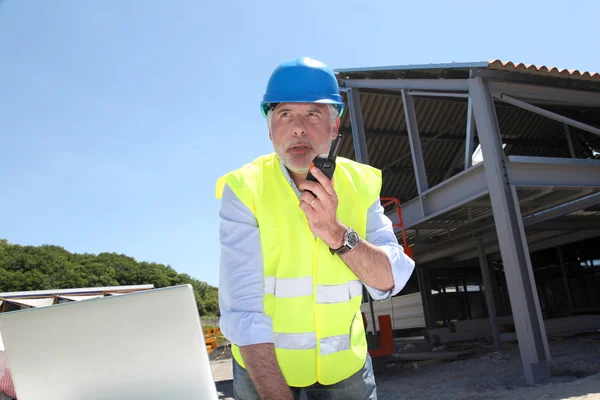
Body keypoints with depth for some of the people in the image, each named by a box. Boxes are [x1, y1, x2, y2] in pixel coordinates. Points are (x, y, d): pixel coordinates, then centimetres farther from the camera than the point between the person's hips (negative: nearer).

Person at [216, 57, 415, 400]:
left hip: (345, 363, 3)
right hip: (264, 363, -2)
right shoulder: (244, 190, -17)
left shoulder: (359, 184, -7)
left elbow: (390, 281, -12)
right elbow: (243, 307, -23)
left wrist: (336, 233, -29)